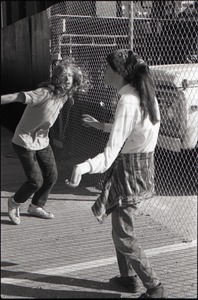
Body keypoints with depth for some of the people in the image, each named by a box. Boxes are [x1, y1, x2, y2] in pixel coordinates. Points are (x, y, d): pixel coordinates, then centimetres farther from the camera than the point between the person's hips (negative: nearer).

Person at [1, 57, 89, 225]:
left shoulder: (65, 94, -4)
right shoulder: (45, 93, -27)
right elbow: (17, 97, -32)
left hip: (42, 141, 8)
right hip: (25, 141, -8)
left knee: (52, 176, 10)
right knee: (36, 181, -6)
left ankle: (36, 206, 34)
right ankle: (14, 203, 25)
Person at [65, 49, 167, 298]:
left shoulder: (127, 102, -24)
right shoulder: (144, 94, 4)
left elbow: (111, 153, -32)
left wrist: (81, 167, -46)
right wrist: (102, 126, 29)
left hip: (128, 170, -9)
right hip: (142, 166, 9)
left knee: (123, 235, 4)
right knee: (121, 226, 23)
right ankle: (128, 277, 36)